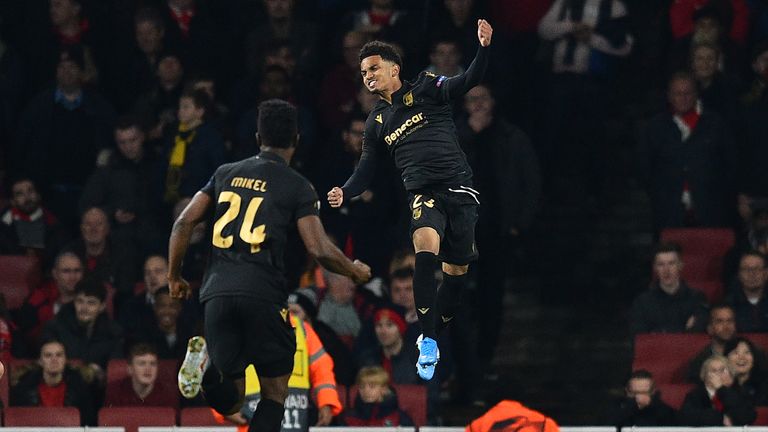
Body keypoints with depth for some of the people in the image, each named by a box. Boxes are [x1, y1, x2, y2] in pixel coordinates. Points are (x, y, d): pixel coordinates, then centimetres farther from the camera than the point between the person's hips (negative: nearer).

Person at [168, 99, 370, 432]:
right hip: (263, 293, -4)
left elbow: (184, 223, 12)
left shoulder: (226, 173, 16)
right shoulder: (297, 187, 3)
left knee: (229, 401, 12)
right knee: (275, 392, 11)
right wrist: (355, 271, 16)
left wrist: (174, 277, 24)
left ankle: (206, 366, -20)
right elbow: (320, 251, -4)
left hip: (217, 292, 4)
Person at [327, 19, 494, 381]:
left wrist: (483, 49, -28)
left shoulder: (425, 90, 4)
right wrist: (344, 193, -2)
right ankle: (428, 341, -25)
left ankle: (433, 334, 24)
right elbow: (366, 168, 17)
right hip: (423, 192, 1)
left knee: (457, 269, 3)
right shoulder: (376, 123, 15)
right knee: (426, 245, -28)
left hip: (459, 188, -1)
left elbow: (465, 84, -10)